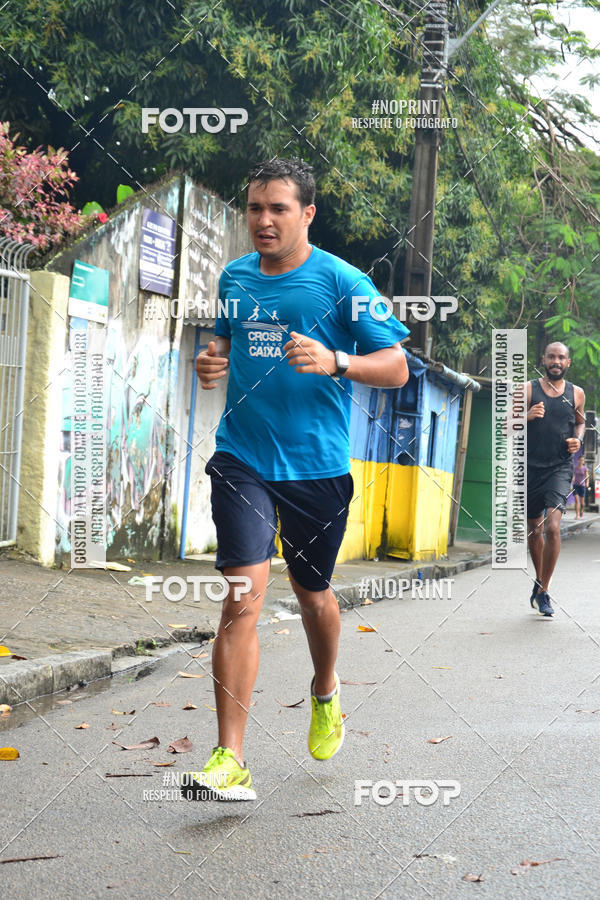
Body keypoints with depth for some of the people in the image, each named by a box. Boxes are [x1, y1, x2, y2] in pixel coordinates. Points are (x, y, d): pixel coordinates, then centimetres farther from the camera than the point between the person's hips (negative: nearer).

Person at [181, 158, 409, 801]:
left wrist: (334, 361, -23)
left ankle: (325, 692, 48)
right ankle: (231, 761, -11)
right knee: (242, 598, -12)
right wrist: (211, 363, 3)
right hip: (242, 459, 2)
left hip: (318, 464, -1)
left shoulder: (341, 282, -5)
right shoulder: (234, 277, 8)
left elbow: (396, 367, -5)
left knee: (312, 592, 16)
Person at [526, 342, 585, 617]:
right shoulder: (528, 390, 1)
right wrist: (526, 417, -19)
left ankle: (543, 591, -8)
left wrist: (578, 439, 3)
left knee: (553, 527, -18)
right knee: (534, 529, 13)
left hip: (560, 468, -1)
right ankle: (540, 580, 36)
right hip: (530, 468, 1)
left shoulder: (576, 394, 7)